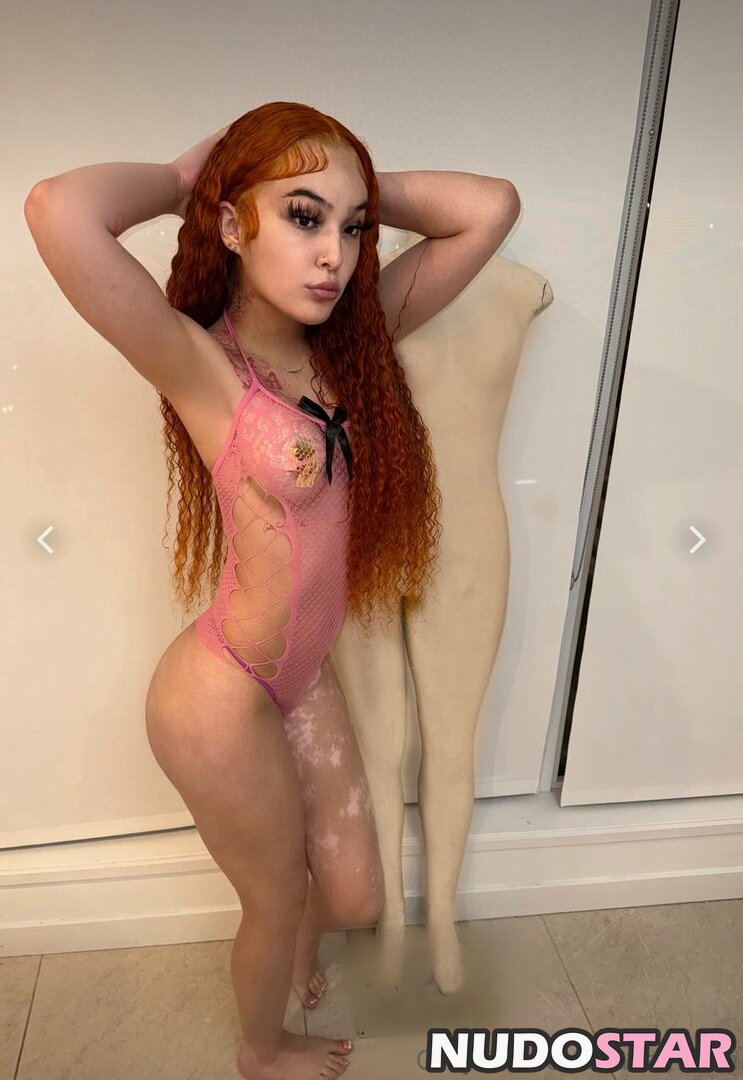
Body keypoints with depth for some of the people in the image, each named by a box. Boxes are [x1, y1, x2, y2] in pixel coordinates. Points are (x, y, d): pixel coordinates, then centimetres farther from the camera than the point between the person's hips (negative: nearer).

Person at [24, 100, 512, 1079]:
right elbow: (60, 212, -40)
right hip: (223, 700, -6)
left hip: (307, 675, 6)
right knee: (277, 902, 21)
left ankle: (292, 957, 62)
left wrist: (354, 194, -4)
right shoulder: (200, 362, -21)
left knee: (354, 897, 23)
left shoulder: (353, 338, -5)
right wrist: (183, 177, -20)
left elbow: (485, 206, -4)